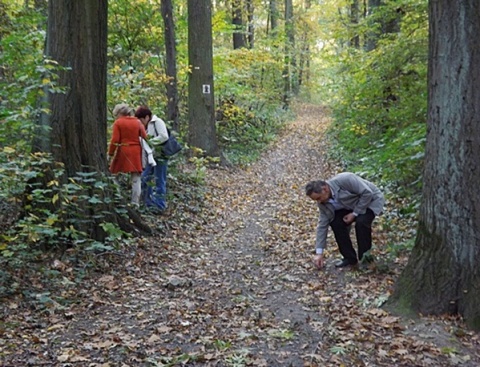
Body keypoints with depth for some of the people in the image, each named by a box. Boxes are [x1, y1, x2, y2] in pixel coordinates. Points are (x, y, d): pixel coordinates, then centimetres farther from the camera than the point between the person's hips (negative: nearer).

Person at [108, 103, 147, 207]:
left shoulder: (118, 123, -1)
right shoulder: (137, 122, 8)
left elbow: (115, 140, -8)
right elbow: (145, 137, 2)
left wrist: (110, 153, 0)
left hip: (123, 152, -2)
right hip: (136, 153, 2)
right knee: (136, 179, 3)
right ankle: (135, 203, -1)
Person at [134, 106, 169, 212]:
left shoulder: (157, 122, -9)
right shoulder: (146, 126, 16)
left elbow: (164, 136, -20)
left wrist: (150, 141, -16)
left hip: (160, 155, -9)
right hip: (151, 156, 9)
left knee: (159, 180, -2)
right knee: (145, 178, 10)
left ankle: (159, 206, 6)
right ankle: (149, 203, 21)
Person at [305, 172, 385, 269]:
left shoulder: (344, 180, -35)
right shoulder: (323, 202, -13)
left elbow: (367, 193, -29)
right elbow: (322, 225, -9)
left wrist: (355, 213, -25)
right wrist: (319, 253, -11)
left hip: (371, 199, -6)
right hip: (351, 205, 6)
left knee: (361, 222, -31)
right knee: (335, 223, -15)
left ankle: (365, 258, -12)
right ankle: (349, 257, -1)